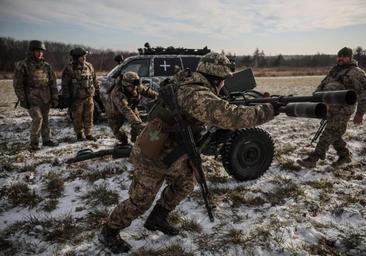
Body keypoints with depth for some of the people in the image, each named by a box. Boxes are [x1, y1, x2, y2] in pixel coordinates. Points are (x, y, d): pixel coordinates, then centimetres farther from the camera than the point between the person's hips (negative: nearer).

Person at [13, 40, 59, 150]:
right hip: (32, 99, -4)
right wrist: (23, 100, -8)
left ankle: (46, 139, 24)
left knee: (45, 120, 11)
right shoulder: (23, 65, -5)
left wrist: (55, 98, 7)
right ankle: (34, 142, 3)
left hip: (45, 99, 4)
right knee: (37, 119, -13)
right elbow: (18, 84, -4)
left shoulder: (46, 66, 7)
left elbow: (52, 83, 11)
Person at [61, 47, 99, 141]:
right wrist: (67, 97, -7)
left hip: (89, 97, 4)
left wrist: (97, 91, 17)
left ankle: (88, 134, 19)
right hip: (76, 98, -4)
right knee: (78, 117, 4)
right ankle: (79, 134, 20)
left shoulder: (89, 66, 7)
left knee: (89, 116, 7)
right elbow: (65, 85, -5)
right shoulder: (69, 69, -7)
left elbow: (94, 80, 17)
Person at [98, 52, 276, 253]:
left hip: (169, 153, 9)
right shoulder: (196, 94, -29)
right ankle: (108, 232, 30)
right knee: (140, 201, 7)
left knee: (185, 184, 20)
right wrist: (267, 110, -29)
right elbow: (227, 116, -42)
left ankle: (157, 219, 38)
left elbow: (217, 113, 15)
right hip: (153, 156, -9)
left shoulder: (191, 86, 3)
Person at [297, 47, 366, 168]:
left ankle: (312, 159, -8)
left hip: (342, 110, -8)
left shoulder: (356, 72, -7)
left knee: (329, 135, -8)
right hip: (329, 107, 8)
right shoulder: (334, 69, 17)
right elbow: (323, 85, 23)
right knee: (334, 135, 15)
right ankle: (344, 155, 33)